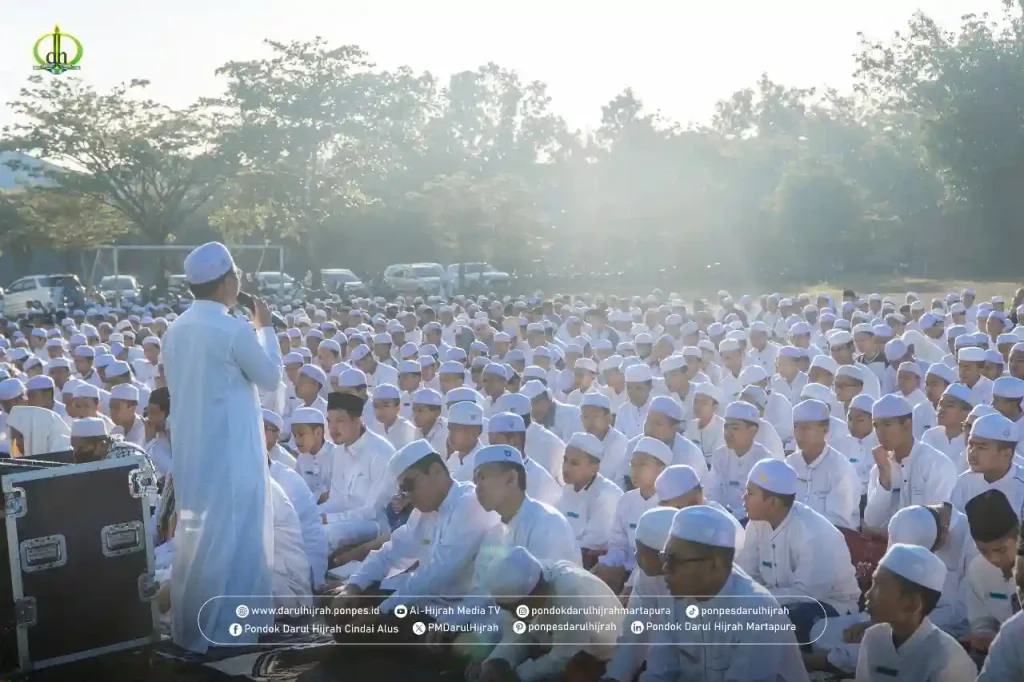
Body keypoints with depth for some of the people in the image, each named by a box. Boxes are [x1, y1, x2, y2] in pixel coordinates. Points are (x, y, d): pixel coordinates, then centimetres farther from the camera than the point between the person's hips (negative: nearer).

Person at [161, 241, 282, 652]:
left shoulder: (175, 331, 5)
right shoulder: (234, 330, -17)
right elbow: (271, 378, -4)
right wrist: (265, 327, 6)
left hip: (191, 448, 7)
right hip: (230, 449, -7)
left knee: (195, 534, 15)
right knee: (229, 536, 1)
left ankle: (190, 625, 23)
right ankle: (222, 630, 7)